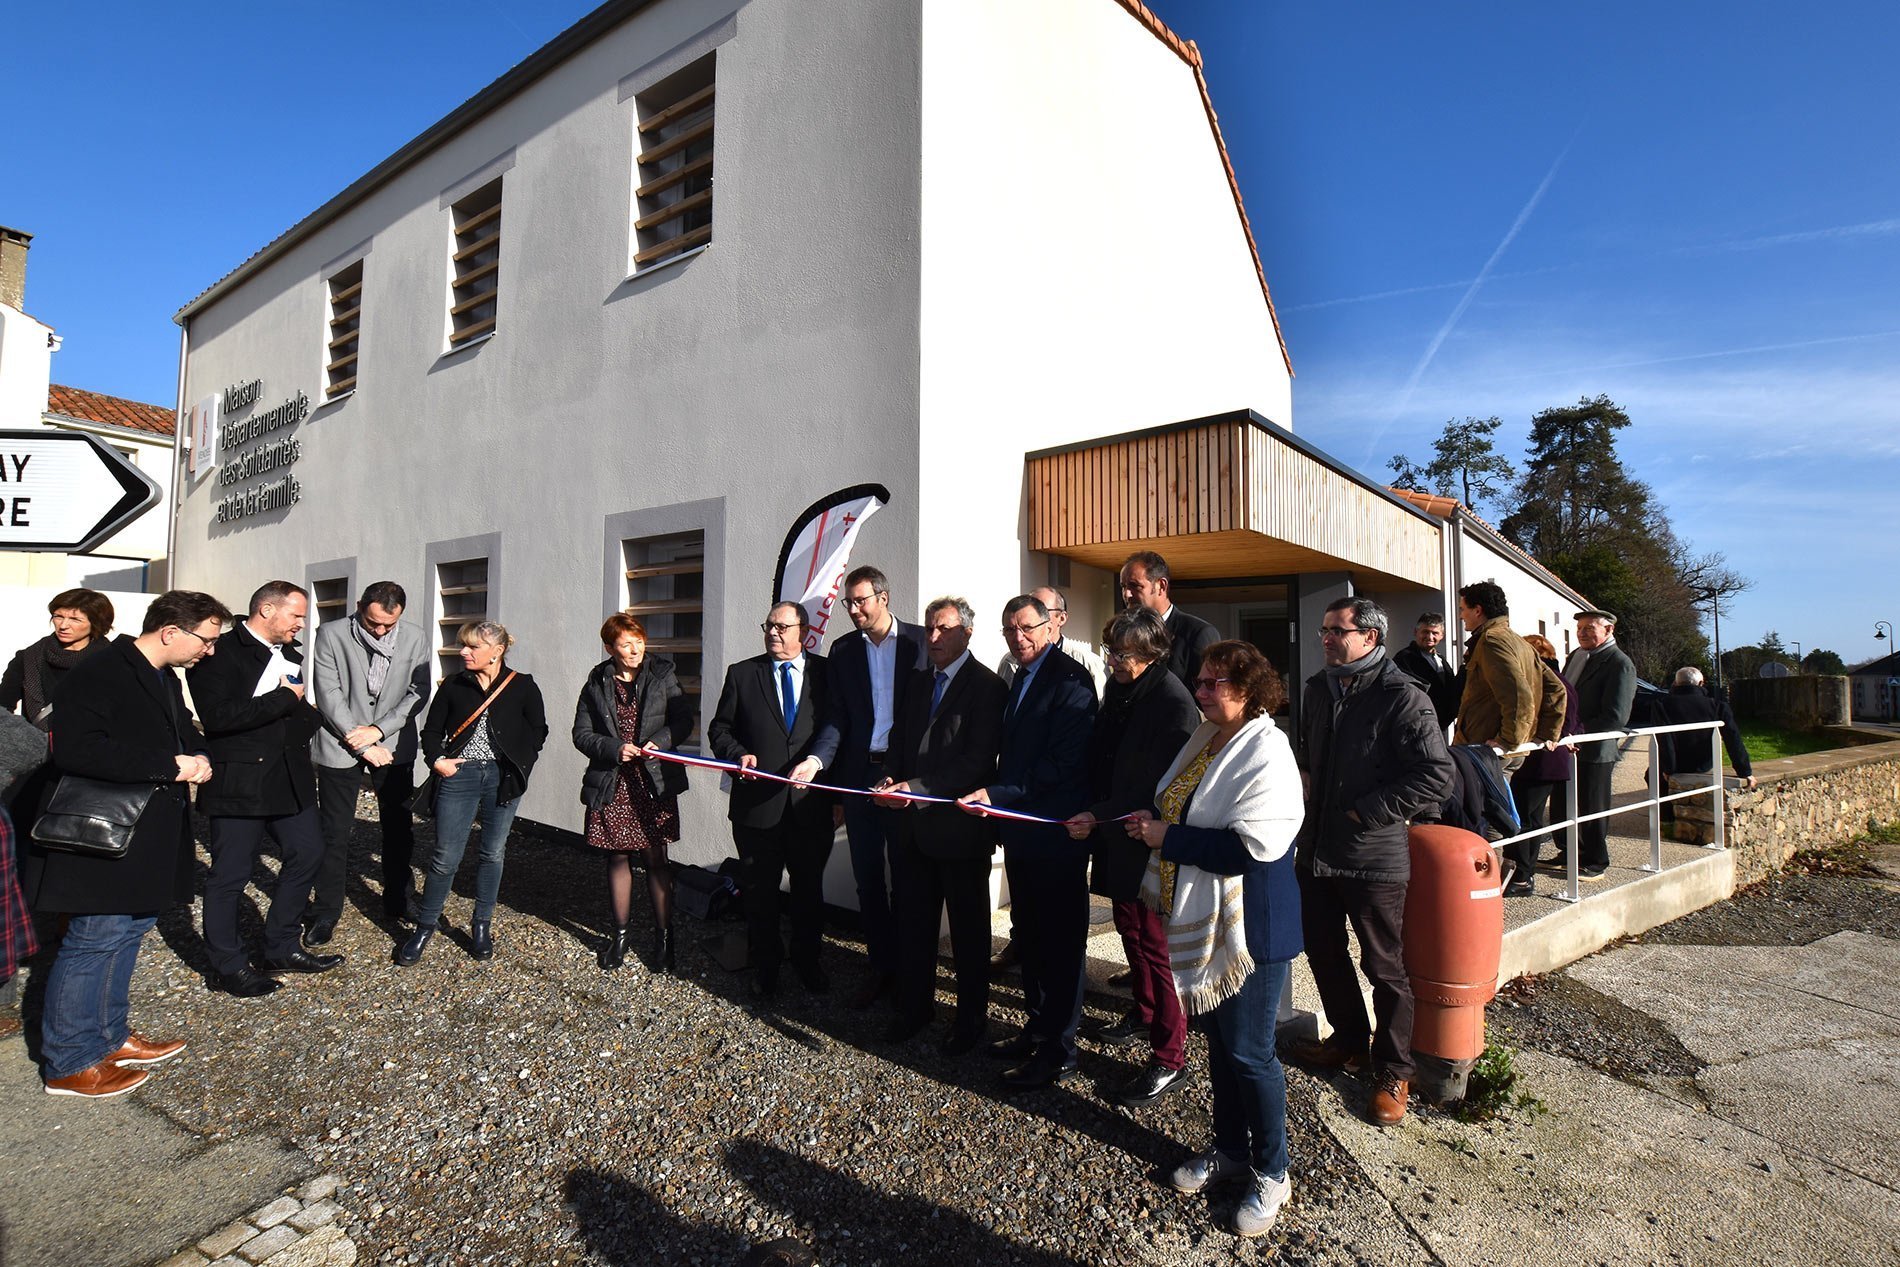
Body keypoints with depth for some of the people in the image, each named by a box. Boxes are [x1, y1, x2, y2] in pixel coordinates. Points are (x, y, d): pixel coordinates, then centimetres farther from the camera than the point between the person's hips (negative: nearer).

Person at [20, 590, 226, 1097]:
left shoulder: (164, 679, 12)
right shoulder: (98, 675, -19)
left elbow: (183, 734, 21)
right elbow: (76, 750, -29)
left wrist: (198, 758, -3)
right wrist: (172, 765, -27)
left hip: (147, 840, 10)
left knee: (128, 933, 18)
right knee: (94, 941, 0)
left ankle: (109, 1038, 32)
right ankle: (68, 1064, 15)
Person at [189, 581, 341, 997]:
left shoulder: (289, 655, 13)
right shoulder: (221, 653, -12)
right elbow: (217, 715, -24)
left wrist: (306, 716, 4)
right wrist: (284, 699, -18)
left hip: (289, 777, 8)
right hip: (239, 782, -8)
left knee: (308, 853, 12)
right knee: (230, 874, 5)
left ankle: (281, 949, 27)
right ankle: (227, 967, 21)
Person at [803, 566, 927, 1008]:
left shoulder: (920, 641, -2)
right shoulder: (843, 650, 8)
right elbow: (836, 717, 4)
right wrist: (817, 760, -13)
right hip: (860, 774, 3)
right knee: (868, 878, 10)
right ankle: (881, 967, 24)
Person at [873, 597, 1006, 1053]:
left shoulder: (987, 687, -11)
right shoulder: (919, 683, 13)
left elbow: (978, 760, -19)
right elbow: (900, 738, 18)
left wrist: (917, 788, -23)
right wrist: (890, 778, -3)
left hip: (959, 825, -7)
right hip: (912, 825, 7)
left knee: (968, 926, 9)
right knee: (913, 921, 16)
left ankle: (972, 1016, 25)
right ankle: (915, 1006, 33)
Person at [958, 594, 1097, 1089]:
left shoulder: (1070, 680, -16)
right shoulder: (1020, 680, 14)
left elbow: (1063, 764, -22)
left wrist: (998, 795, -23)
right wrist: (993, 798, 6)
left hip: (1056, 837, -9)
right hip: (1021, 833, 9)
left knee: (1059, 942, 4)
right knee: (1029, 937, 20)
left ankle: (1058, 1052, 18)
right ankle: (1037, 1027, 36)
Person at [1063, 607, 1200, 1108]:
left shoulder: (1173, 702, -21)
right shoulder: (1120, 688, 4)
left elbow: (1160, 789, -22)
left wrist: (1099, 817, -21)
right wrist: (1096, 819, 8)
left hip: (1151, 846, -8)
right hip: (1118, 840, 8)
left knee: (1155, 945, 1)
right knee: (1130, 930, 23)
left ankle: (1169, 1059, 14)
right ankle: (1143, 1012, 44)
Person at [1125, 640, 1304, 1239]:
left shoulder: (1267, 753, -21)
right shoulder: (1202, 740, 7)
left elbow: (1251, 848, -29)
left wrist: (1169, 838, -22)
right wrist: (1151, 823, 2)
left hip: (1250, 927, -8)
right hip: (1200, 920, 8)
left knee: (1248, 1052, 6)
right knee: (1218, 1039, 21)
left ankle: (1272, 1173, 28)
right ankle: (1230, 1149, 40)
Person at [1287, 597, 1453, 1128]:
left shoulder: (1403, 698, -15)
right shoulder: (1318, 689, 8)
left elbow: (1436, 777, -19)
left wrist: (1365, 811, -19)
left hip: (1373, 857, -7)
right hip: (1316, 849, 8)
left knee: (1384, 967, 7)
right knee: (1323, 951, 19)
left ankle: (1392, 1072, 25)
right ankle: (1350, 1041, 40)